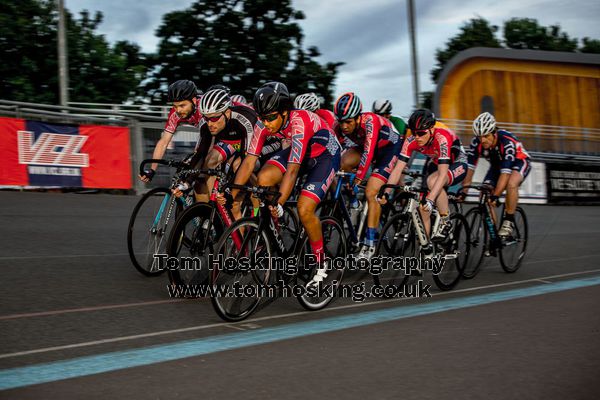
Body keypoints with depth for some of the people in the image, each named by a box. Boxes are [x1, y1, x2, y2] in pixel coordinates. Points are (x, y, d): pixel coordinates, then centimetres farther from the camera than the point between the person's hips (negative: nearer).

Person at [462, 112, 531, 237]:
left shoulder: (507, 142, -38)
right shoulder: (476, 142, -25)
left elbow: (505, 172, -43)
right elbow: (470, 167, -23)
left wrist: (495, 196, -50)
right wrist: (463, 191, -30)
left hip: (519, 161, -5)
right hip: (497, 164, 5)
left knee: (511, 184, -36)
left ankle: (509, 221, -19)